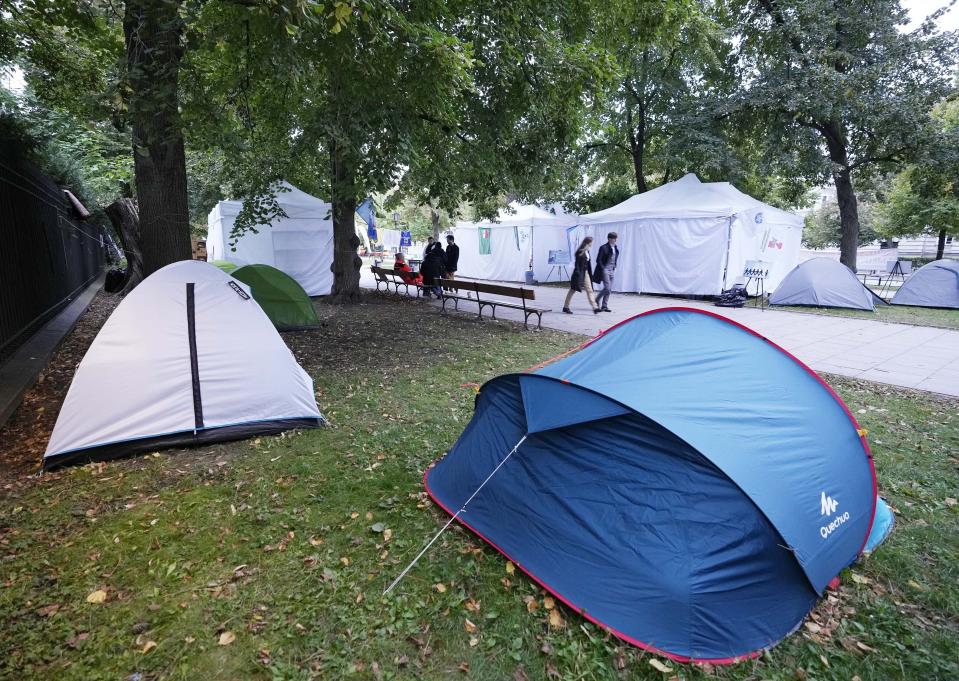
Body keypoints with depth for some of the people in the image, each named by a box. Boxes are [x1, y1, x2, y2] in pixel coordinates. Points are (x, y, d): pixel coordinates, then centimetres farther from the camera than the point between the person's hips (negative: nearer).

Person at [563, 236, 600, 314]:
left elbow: (588, 263, 12)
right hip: (579, 273, -8)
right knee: (573, 290, 3)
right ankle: (565, 307, 14)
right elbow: (577, 264, -18)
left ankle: (594, 308, 2)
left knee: (589, 290, 3)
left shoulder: (587, 251, 8)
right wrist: (578, 275, -21)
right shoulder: (580, 252, -16)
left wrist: (589, 273, 12)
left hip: (585, 273, 8)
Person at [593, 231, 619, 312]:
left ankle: (604, 306, 14)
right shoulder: (603, 248, -11)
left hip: (612, 270, 7)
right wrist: (603, 268, -11)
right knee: (607, 288, -13)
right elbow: (598, 260, -9)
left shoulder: (616, 248, 9)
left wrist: (614, 267, 11)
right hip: (605, 270, -7)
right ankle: (597, 300, 10)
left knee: (609, 289, 7)